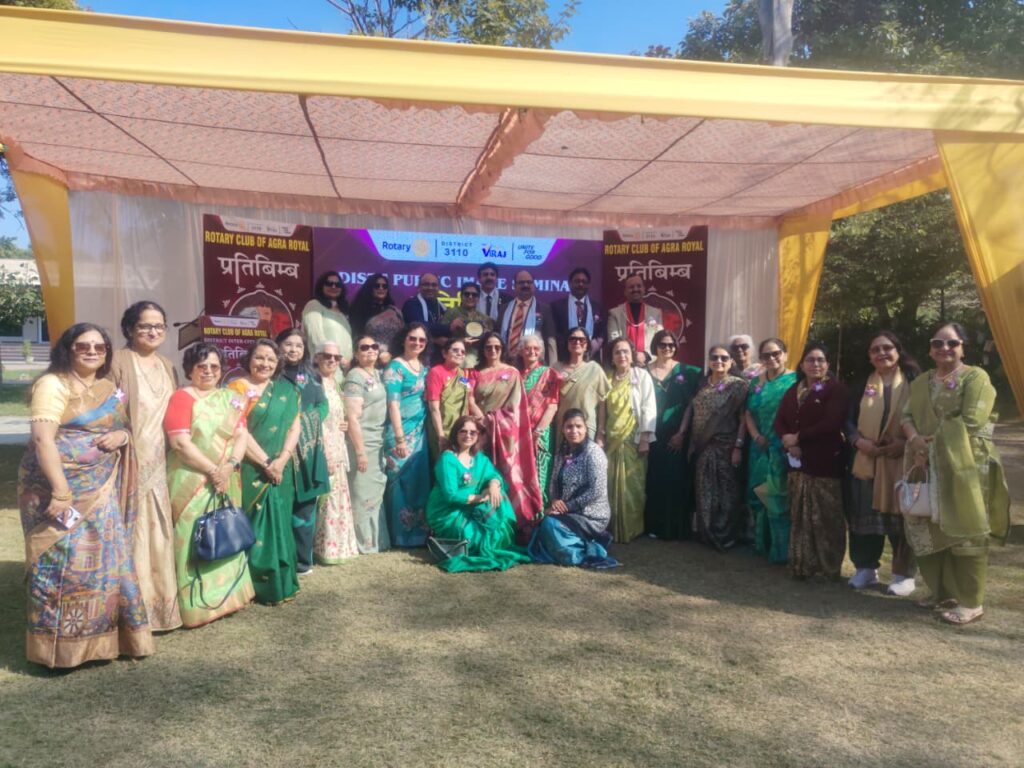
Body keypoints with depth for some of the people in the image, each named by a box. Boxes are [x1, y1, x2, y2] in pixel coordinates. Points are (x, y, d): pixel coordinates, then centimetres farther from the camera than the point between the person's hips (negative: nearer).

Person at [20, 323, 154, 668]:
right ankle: (60, 645, 6)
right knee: (64, 559, -6)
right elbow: (43, 438, -18)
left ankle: (100, 636, 21)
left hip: (101, 489, 7)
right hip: (60, 487, -7)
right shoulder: (52, 384, -9)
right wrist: (61, 491, -25)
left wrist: (123, 435, -4)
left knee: (104, 557, 9)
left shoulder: (110, 387, 13)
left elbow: (122, 427, 22)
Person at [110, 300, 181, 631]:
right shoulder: (119, 361, -7)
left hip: (159, 462, 6)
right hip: (130, 462, -6)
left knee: (159, 532, 12)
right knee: (133, 534, -4)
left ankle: (160, 602, 24)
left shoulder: (167, 366, 15)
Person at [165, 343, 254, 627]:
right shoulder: (182, 397, -6)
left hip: (225, 483, 6)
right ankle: (197, 604, 6)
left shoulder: (230, 398, 11)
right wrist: (212, 470, -16)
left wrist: (230, 465, -14)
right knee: (196, 539, -3)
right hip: (192, 483, -5)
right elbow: (180, 442, -15)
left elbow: (242, 434, 3)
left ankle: (226, 595, 24)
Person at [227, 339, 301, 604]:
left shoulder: (286, 391, 10)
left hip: (280, 470, 4)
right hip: (250, 470, -4)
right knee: (252, 526, -1)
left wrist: (282, 459, -9)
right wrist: (266, 463, -14)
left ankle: (280, 582, 19)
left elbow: (294, 426, 5)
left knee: (278, 523, 8)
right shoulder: (238, 388, -4)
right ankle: (255, 585, 9)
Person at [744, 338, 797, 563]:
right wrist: (756, 436, -5)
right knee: (760, 496, 9)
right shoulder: (756, 382, 13)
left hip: (784, 449, -5)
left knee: (779, 497, -4)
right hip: (760, 449, 5)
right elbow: (749, 414, 10)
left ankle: (782, 549, 6)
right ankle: (763, 544, 21)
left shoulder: (795, 380, -3)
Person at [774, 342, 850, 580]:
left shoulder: (835, 389, -4)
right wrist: (788, 440, -12)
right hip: (798, 462, 6)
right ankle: (802, 565, 18)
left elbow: (831, 424, -17)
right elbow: (779, 421, 8)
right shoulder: (793, 390, 16)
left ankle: (830, 567, 12)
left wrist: (798, 437, -13)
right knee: (800, 517, 10)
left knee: (826, 518, 1)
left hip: (826, 462, -6)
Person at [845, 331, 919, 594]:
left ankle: (904, 574, 15)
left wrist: (906, 443, -16)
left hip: (902, 462, -3)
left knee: (900, 517, 3)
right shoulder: (863, 385, 10)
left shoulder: (913, 383, 1)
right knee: (865, 516, 7)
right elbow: (848, 419, 7)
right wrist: (859, 440, -11)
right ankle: (866, 568, 20)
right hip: (866, 462, 3)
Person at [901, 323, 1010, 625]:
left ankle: (971, 602, 7)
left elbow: (971, 422, -14)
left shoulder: (976, 377, -4)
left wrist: (934, 443, -15)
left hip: (963, 467, -6)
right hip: (927, 468, 6)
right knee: (930, 530, 10)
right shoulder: (920, 382, 17)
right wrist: (914, 438, -12)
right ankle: (943, 592, 24)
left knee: (964, 532, -3)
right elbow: (907, 415, 9)